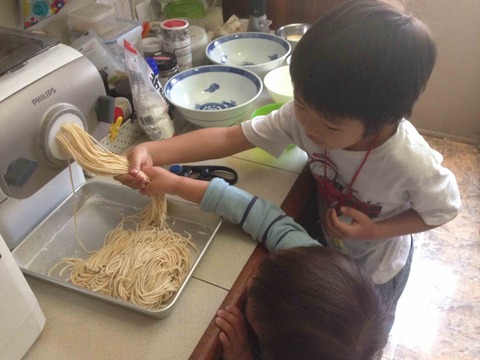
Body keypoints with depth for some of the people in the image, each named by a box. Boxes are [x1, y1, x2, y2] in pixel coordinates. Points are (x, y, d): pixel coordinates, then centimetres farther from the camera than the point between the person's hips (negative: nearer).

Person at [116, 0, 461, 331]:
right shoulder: (305, 113, -33)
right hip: (326, 249, 3)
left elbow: (444, 209, -19)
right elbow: (227, 138, -29)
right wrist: (152, 151, -41)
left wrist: (375, 231, -33)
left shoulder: (413, 164, -41)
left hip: (377, 269, -3)